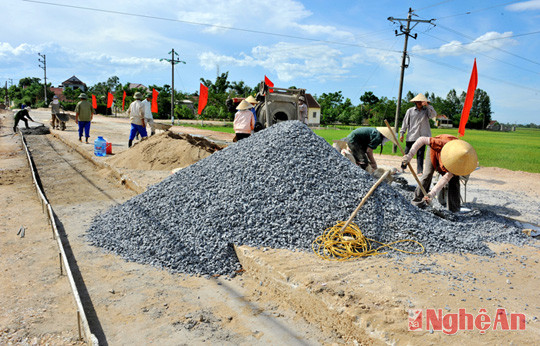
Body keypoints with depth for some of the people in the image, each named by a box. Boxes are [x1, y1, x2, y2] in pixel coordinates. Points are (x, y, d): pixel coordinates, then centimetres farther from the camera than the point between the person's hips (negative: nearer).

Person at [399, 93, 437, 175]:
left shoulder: (426, 110, 6)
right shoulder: (410, 111, 6)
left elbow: (434, 115, -13)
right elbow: (405, 122, 9)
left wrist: (427, 105, -20)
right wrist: (402, 134, 8)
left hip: (422, 136, 0)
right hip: (411, 136, 0)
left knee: (420, 154, 1)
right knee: (407, 153, 8)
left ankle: (420, 171, 4)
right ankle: (403, 167, 25)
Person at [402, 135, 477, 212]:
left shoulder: (459, 162, -38)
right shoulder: (442, 144, -49)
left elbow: (446, 178, -38)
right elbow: (422, 140, -43)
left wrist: (432, 194, -46)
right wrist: (410, 155, -47)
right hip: (435, 151, -1)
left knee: (454, 179, -12)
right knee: (428, 173, -16)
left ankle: (454, 208, -2)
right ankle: (417, 200, -7)